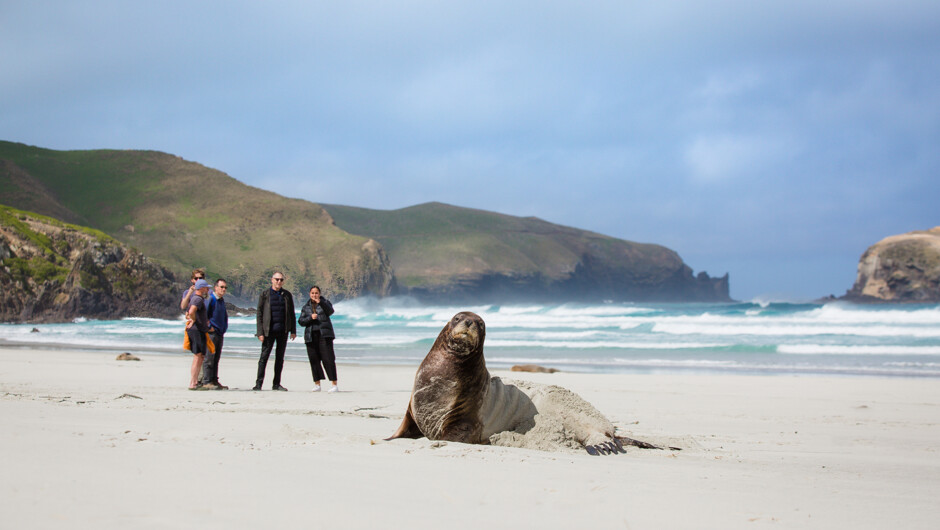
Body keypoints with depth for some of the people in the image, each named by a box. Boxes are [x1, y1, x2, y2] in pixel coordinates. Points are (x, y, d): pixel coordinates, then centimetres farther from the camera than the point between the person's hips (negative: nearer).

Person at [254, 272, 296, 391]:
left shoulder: (287, 295, 8)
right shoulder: (265, 294, 0)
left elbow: (291, 313, 12)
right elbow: (259, 313, -2)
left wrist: (293, 331, 7)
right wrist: (260, 332, -8)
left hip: (283, 331, 3)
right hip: (269, 331, -3)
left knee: (280, 358, 7)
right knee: (264, 356, -4)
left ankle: (276, 384, 13)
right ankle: (258, 383, -1)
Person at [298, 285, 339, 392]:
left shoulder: (325, 303, 8)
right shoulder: (306, 307, 15)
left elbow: (330, 311, -14)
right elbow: (301, 321, 6)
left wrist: (320, 302, -27)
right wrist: (310, 317, -12)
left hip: (324, 335, -3)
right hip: (311, 336, 3)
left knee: (328, 359, -11)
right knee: (314, 360, 1)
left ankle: (334, 384, -12)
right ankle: (317, 384, 8)